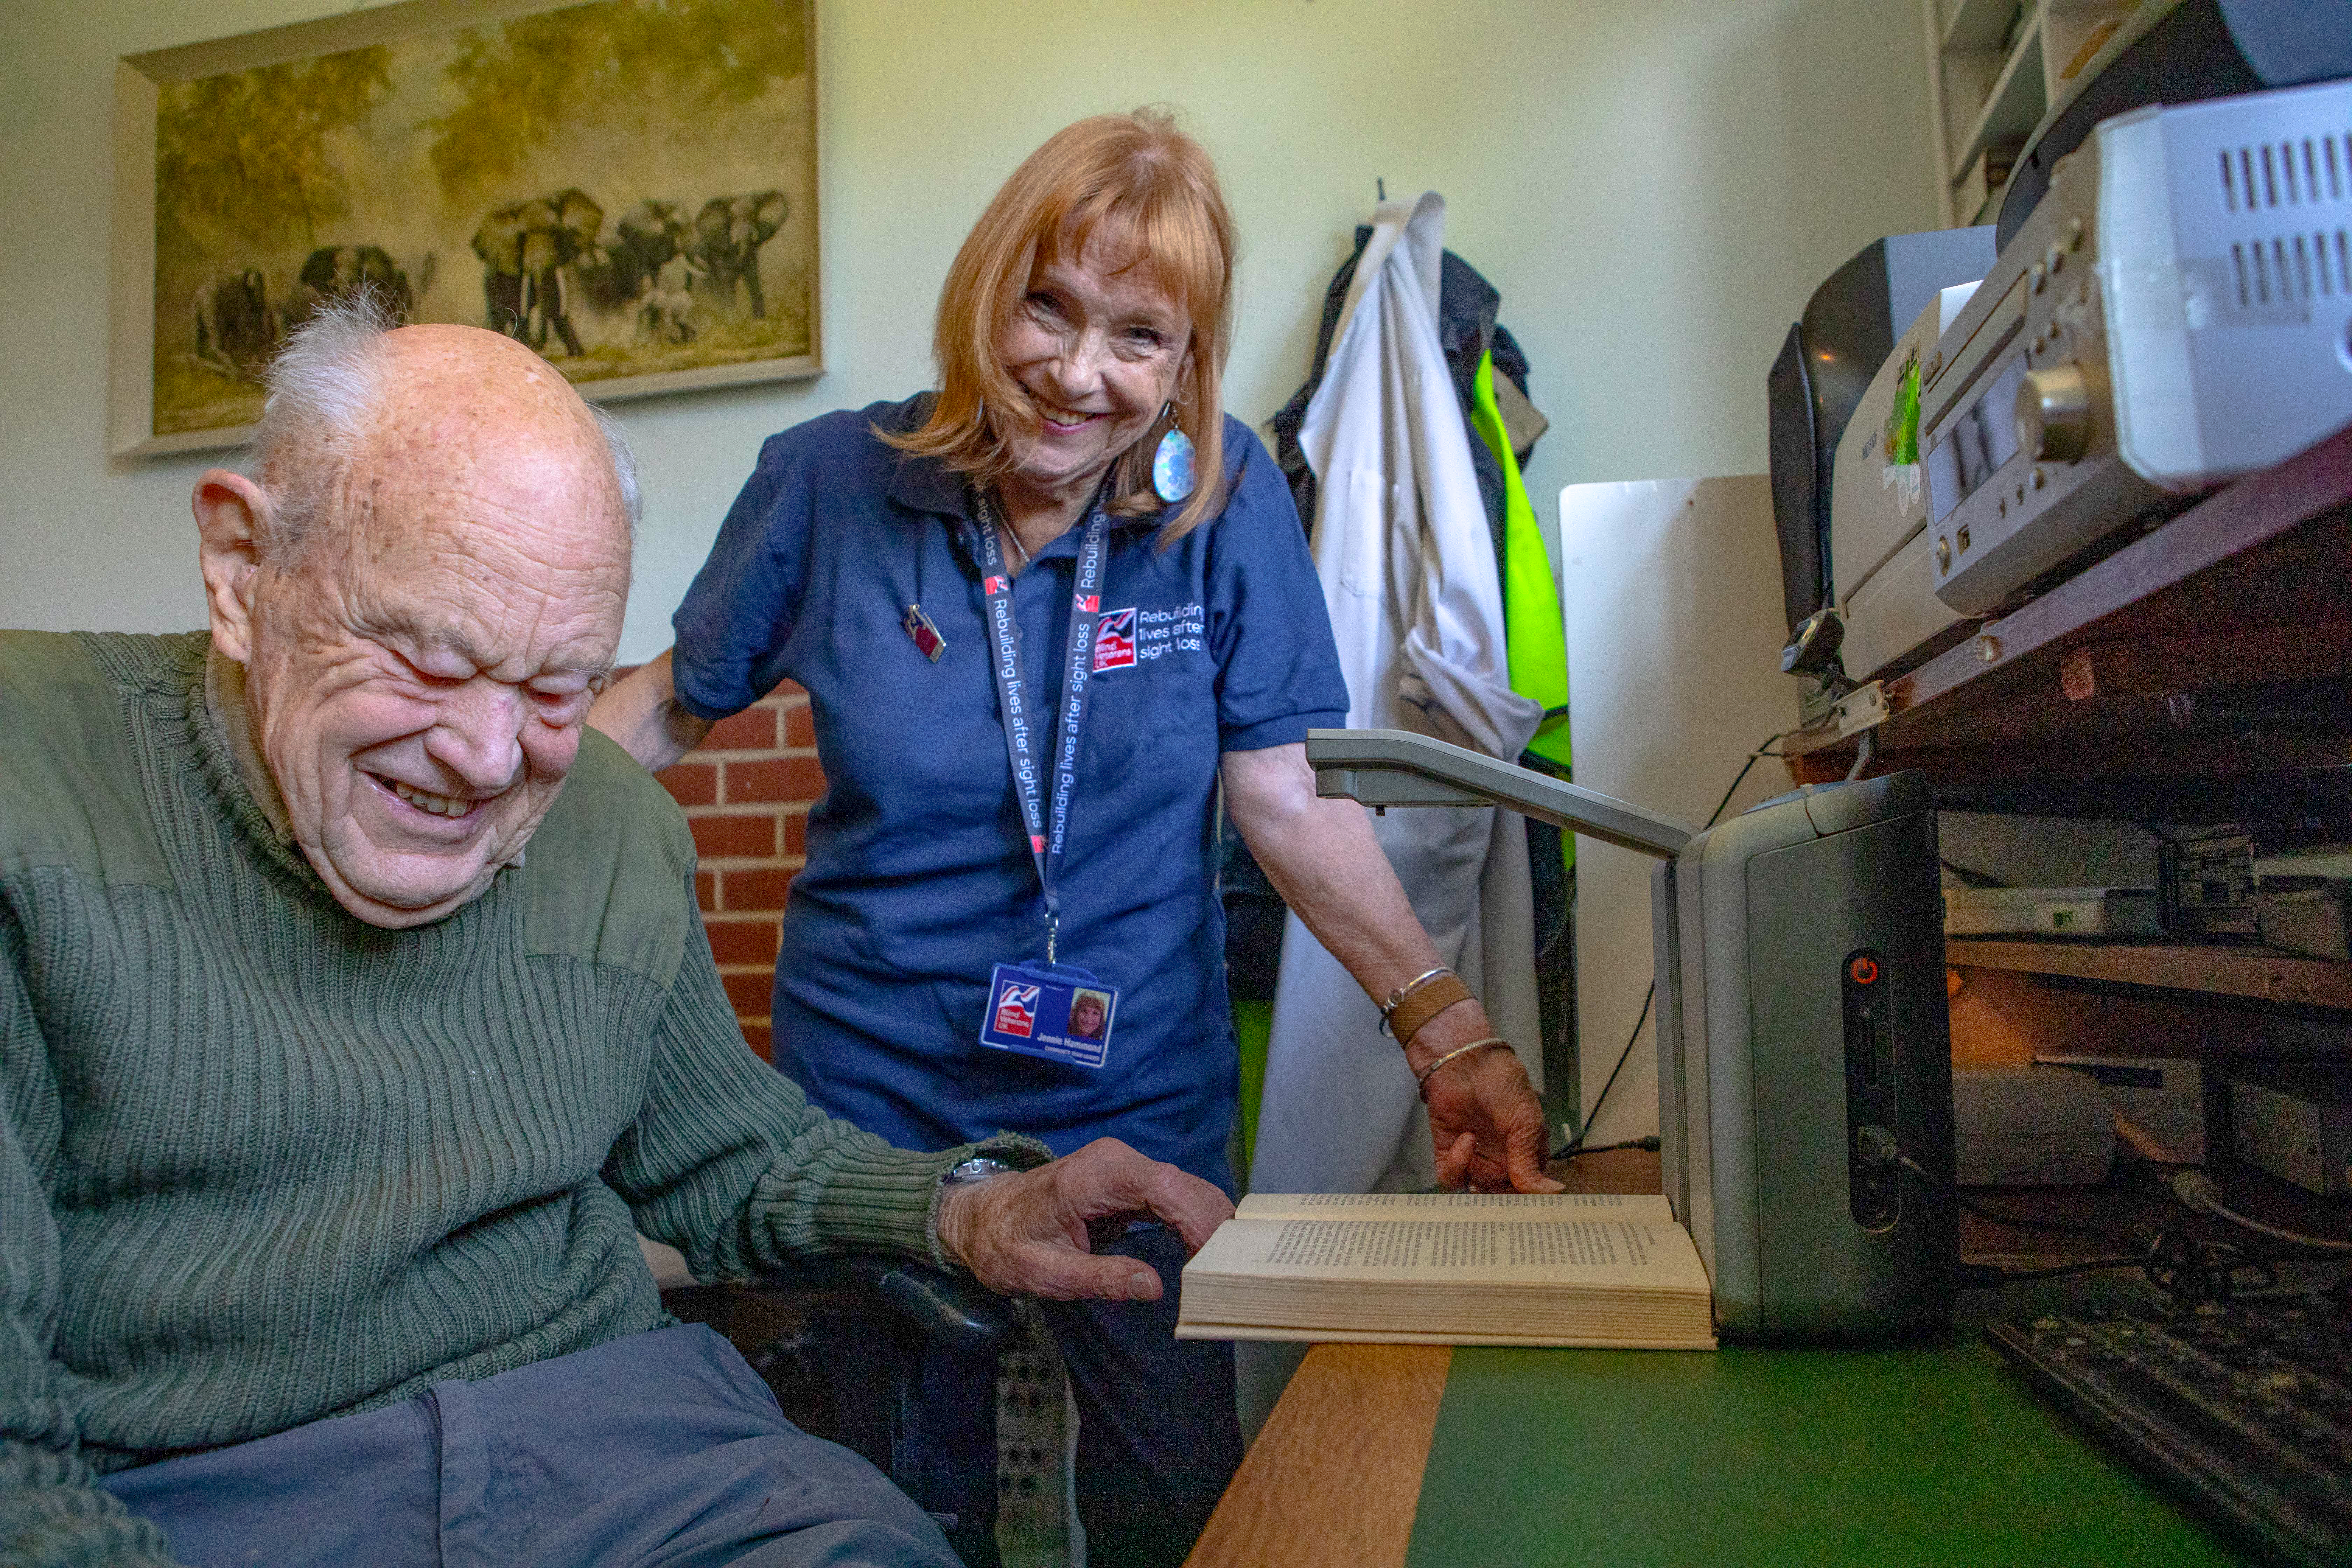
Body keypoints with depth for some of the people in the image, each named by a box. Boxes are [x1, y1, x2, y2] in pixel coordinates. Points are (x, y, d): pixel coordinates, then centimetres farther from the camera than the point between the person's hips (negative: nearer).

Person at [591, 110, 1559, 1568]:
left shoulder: (1227, 499, -9)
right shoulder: (832, 483, -9)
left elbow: (1289, 801, -9)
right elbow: (670, 706, 4)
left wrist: (1452, 1034, -16)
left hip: (1141, 1105, 0)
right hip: (877, 1098, 1)